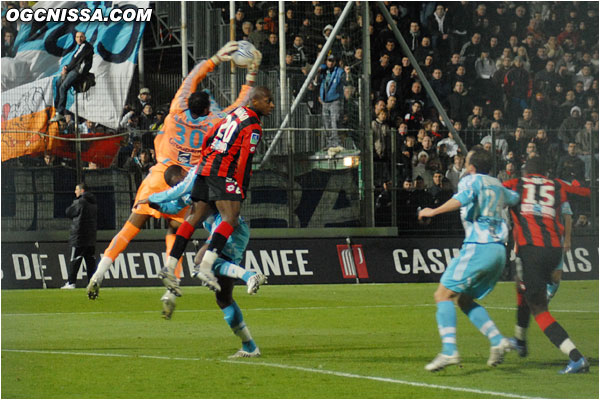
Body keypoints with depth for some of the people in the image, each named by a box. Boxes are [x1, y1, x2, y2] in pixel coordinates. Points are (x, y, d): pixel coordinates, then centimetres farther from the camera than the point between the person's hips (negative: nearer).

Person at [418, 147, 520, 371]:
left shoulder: (471, 180, 0)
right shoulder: (497, 186, 21)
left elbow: (462, 198, -23)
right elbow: (515, 199, 42)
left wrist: (434, 212, -20)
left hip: (478, 247, -8)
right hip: (499, 250, 8)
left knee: (443, 294, -7)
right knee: (464, 300, 17)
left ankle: (449, 351, -22)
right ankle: (497, 340, 0)